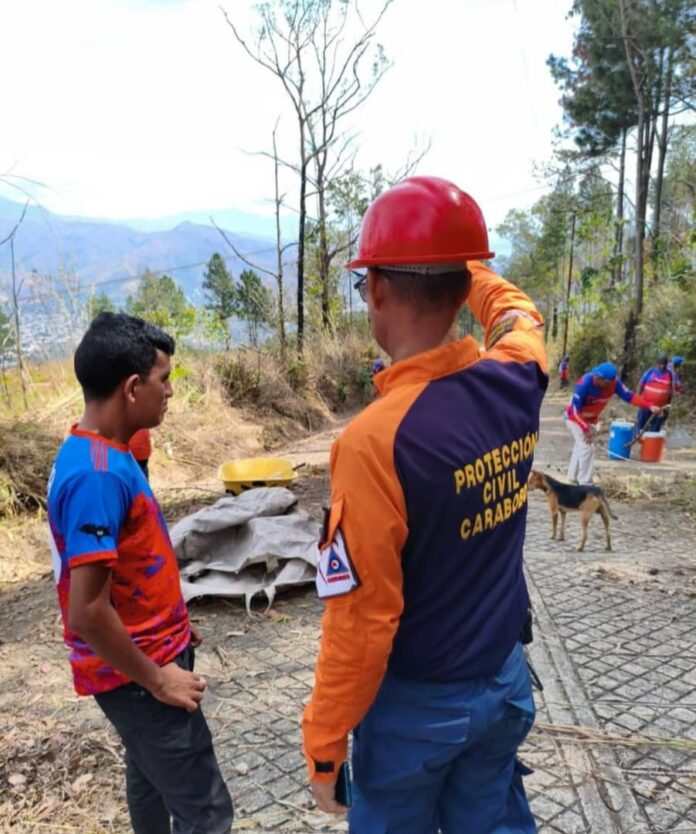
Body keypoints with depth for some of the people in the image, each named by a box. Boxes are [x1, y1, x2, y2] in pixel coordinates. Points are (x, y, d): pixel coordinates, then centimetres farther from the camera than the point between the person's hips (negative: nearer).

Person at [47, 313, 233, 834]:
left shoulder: (101, 455, 3)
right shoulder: (97, 473, -28)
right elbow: (87, 611, -29)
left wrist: (172, 625, 16)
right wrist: (155, 678, -19)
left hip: (146, 656, 9)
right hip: (136, 674, -9)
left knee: (152, 780, 26)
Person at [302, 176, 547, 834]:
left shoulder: (375, 439, -30)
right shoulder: (517, 382, -12)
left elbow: (361, 621, -24)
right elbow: (516, 315, 15)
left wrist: (324, 742, -10)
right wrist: (457, 264, 27)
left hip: (416, 702, -5)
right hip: (505, 681, 5)